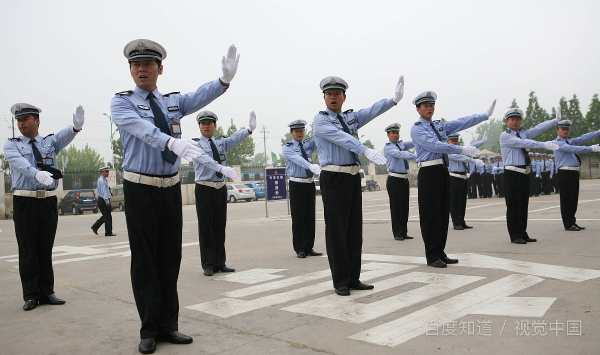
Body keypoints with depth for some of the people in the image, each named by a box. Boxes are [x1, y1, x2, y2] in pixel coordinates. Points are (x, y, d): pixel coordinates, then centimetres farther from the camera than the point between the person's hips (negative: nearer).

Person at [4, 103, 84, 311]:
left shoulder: (50, 142, 11)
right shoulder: (11, 145, 6)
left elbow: (65, 136, -11)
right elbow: (19, 163, -16)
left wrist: (76, 126, -36)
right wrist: (37, 173, -37)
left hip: (48, 201, 2)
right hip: (24, 202, -2)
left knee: (46, 249, 8)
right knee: (27, 251, 2)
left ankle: (47, 293, 16)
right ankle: (31, 296, 10)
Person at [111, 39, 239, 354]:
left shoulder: (173, 101, 11)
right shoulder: (121, 103, -2)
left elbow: (200, 97, -10)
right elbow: (142, 128, -23)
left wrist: (225, 79, -30)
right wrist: (172, 142, -43)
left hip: (171, 187, 4)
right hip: (140, 189, -4)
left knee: (170, 259, 9)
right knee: (144, 260, 2)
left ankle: (168, 325, 21)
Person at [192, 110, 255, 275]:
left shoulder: (221, 143, 12)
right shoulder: (195, 144, -1)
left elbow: (235, 138, -8)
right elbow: (205, 159, -21)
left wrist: (249, 129, -28)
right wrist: (222, 168, -39)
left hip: (221, 188, 4)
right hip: (204, 189, -4)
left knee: (220, 227, 9)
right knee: (206, 228, 0)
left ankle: (220, 263, 17)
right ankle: (208, 265, 9)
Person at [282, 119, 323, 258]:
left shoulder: (308, 145, 13)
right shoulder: (287, 148, -3)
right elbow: (298, 159, -23)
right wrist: (311, 166, -41)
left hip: (310, 184, 5)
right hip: (297, 185, -5)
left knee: (310, 217, 7)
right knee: (298, 217, -2)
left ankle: (309, 248, 15)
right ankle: (300, 249, 6)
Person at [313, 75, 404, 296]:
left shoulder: (351, 118, 17)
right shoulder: (320, 120, -2)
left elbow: (373, 111, 0)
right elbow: (341, 138, -18)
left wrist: (394, 99, -16)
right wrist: (366, 151, -31)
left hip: (353, 177, 6)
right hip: (333, 178, -6)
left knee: (354, 229, 9)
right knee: (336, 230, -1)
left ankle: (353, 278, 19)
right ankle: (340, 281, 9)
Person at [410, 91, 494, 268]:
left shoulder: (440, 125, 19)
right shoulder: (416, 129, -5)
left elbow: (461, 123, 13)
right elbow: (435, 145, -16)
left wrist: (486, 114, 6)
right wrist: (462, 150, -18)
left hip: (443, 172, 8)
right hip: (428, 173, -8)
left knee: (443, 213, 9)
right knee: (430, 215, -4)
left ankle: (440, 253, 17)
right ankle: (432, 256, 2)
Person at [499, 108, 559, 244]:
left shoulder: (523, 133, 17)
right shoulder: (505, 136, -5)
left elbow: (538, 128, 6)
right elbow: (522, 143, -17)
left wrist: (556, 120, -3)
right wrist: (543, 145, -25)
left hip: (525, 174, 7)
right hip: (512, 175, -7)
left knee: (523, 205, 10)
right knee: (513, 205, -4)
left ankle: (523, 234, 18)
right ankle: (515, 236, 2)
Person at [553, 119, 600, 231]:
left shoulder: (571, 141, 21)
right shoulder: (557, 143, -8)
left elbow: (583, 138, 12)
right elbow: (573, 149, -19)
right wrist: (591, 148, -24)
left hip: (575, 173, 9)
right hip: (565, 174, -9)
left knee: (574, 200, 13)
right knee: (567, 199, -5)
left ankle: (572, 222, 22)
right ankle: (568, 224, 1)